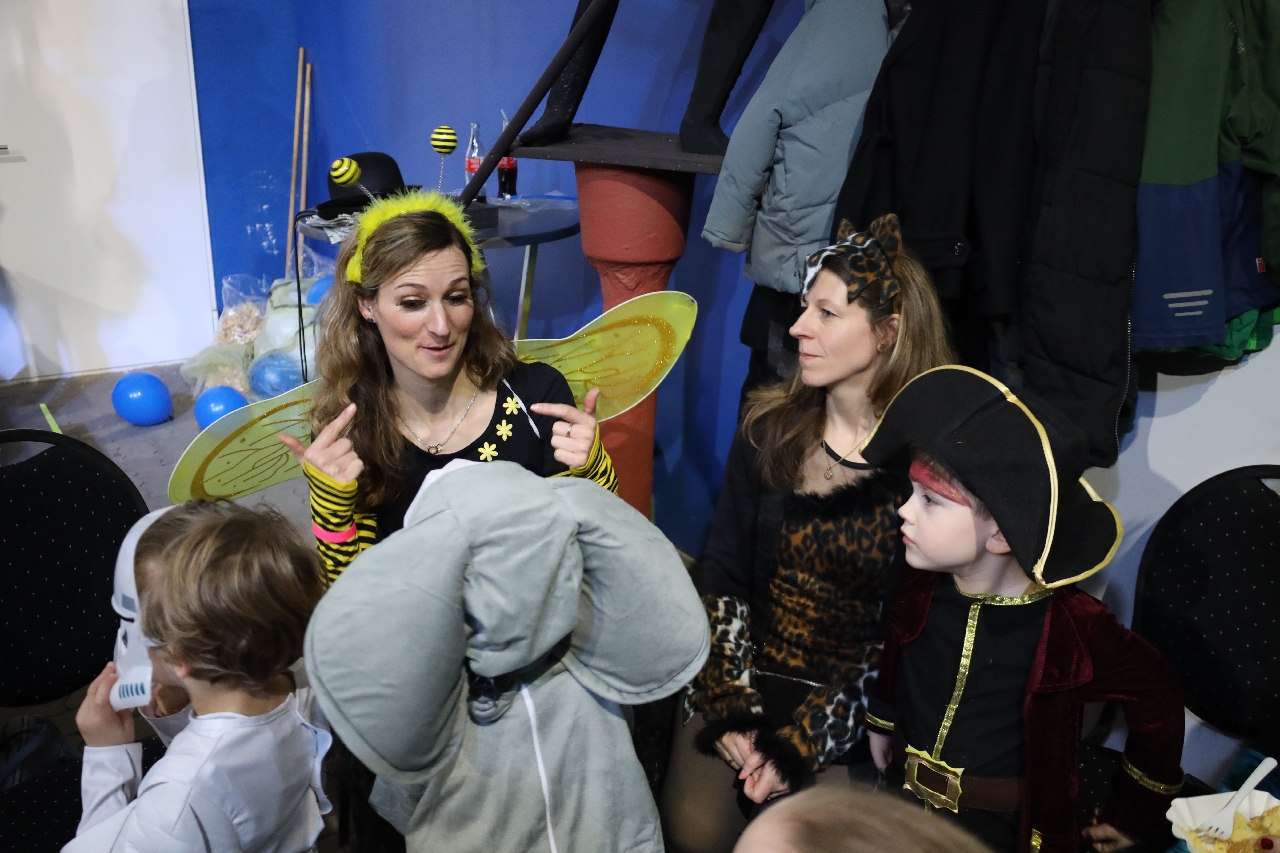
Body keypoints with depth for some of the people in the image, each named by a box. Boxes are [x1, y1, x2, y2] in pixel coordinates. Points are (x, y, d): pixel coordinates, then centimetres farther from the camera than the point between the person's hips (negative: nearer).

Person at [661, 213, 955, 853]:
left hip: (858, 703, -2)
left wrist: (799, 746, -12)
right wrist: (730, 709, -8)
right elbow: (722, 575, 1)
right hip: (745, 675, 3)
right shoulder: (769, 428, 1)